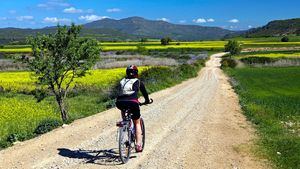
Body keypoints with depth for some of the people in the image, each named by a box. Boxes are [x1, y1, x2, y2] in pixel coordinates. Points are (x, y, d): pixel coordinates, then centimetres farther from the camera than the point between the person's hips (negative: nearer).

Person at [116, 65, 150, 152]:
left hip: (120, 103, 3)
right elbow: (144, 92, 26)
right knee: (137, 123, 16)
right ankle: (138, 145, 11)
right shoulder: (138, 82, 17)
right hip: (132, 102, -3)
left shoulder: (122, 81, 26)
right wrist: (147, 101, 45)